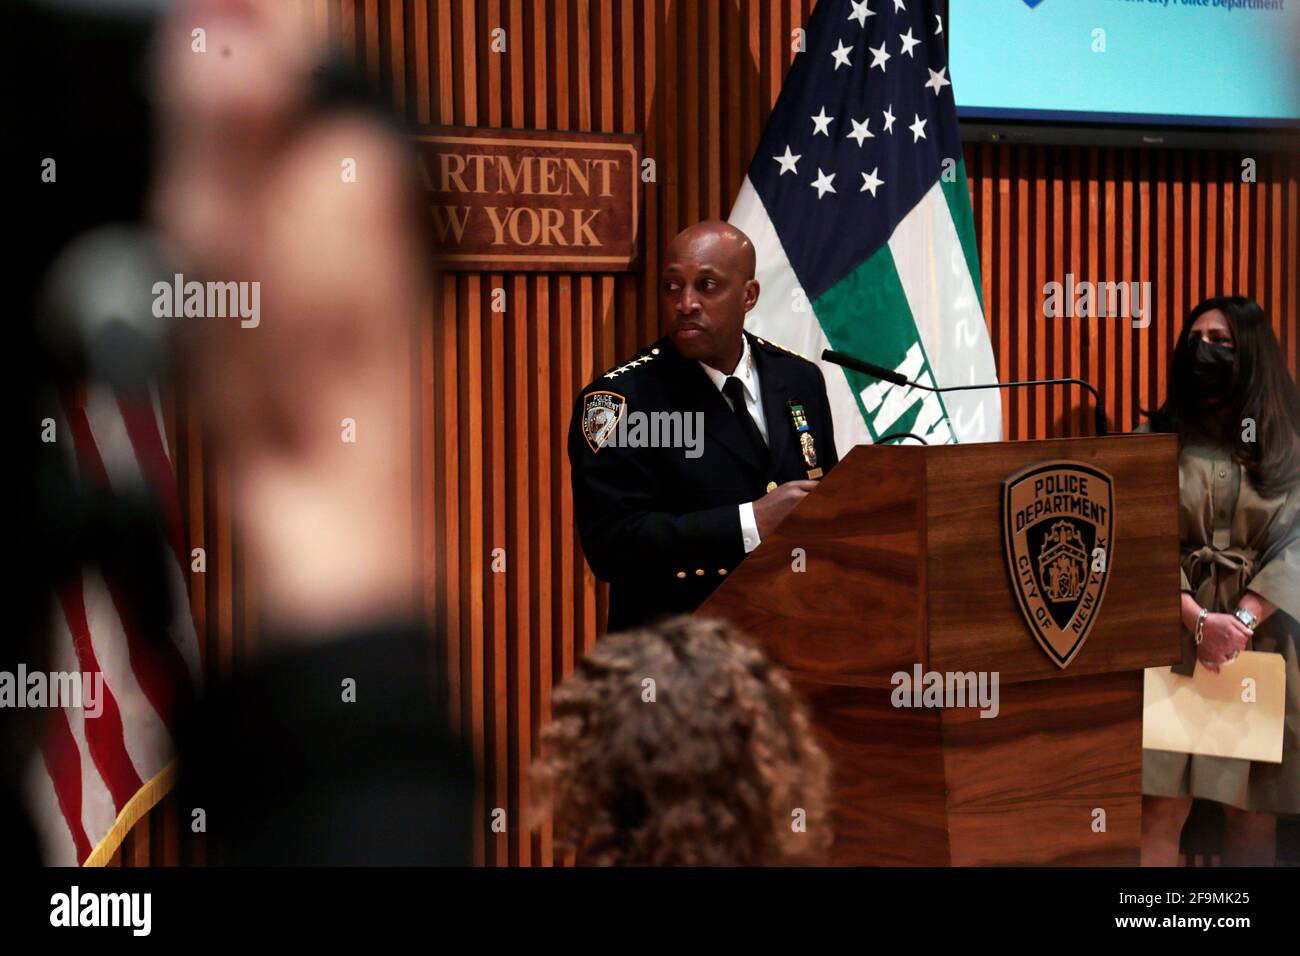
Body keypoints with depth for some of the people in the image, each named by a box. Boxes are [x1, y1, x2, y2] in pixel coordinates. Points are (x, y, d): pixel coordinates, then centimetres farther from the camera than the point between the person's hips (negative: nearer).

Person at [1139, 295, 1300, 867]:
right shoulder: (1159, 439, 6)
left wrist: (1242, 618, -17)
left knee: (1253, 806, 3)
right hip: (1174, 636, -1)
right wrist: (1198, 619, -17)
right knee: (1163, 807, -8)